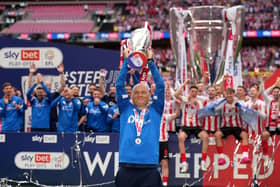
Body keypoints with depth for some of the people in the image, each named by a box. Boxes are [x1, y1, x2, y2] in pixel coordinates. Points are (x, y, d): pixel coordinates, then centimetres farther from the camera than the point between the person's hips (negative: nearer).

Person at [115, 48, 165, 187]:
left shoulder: (155, 110, 11)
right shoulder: (126, 109, 12)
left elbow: (160, 85, 4)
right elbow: (119, 85, 6)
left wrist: (150, 61, 3)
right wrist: (126, 61, 5)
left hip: (149, 166, 0)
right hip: (126, 166, 0)